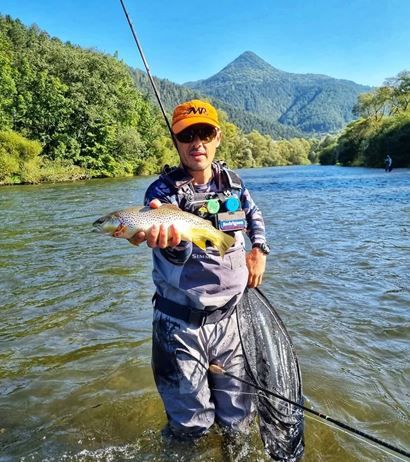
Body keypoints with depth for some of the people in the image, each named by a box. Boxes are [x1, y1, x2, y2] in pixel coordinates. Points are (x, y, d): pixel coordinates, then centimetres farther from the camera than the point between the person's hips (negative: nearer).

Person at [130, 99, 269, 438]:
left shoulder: (233, 182, 0)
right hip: (183, 322, -3)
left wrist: (259, 251, 7)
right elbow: (178, 255, -29)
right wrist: (173, 241, -51)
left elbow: (254, 215, 22)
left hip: (232, 314, 4)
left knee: (237, 408, 22)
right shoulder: (163, 190, -13)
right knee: (190, 423, 11)